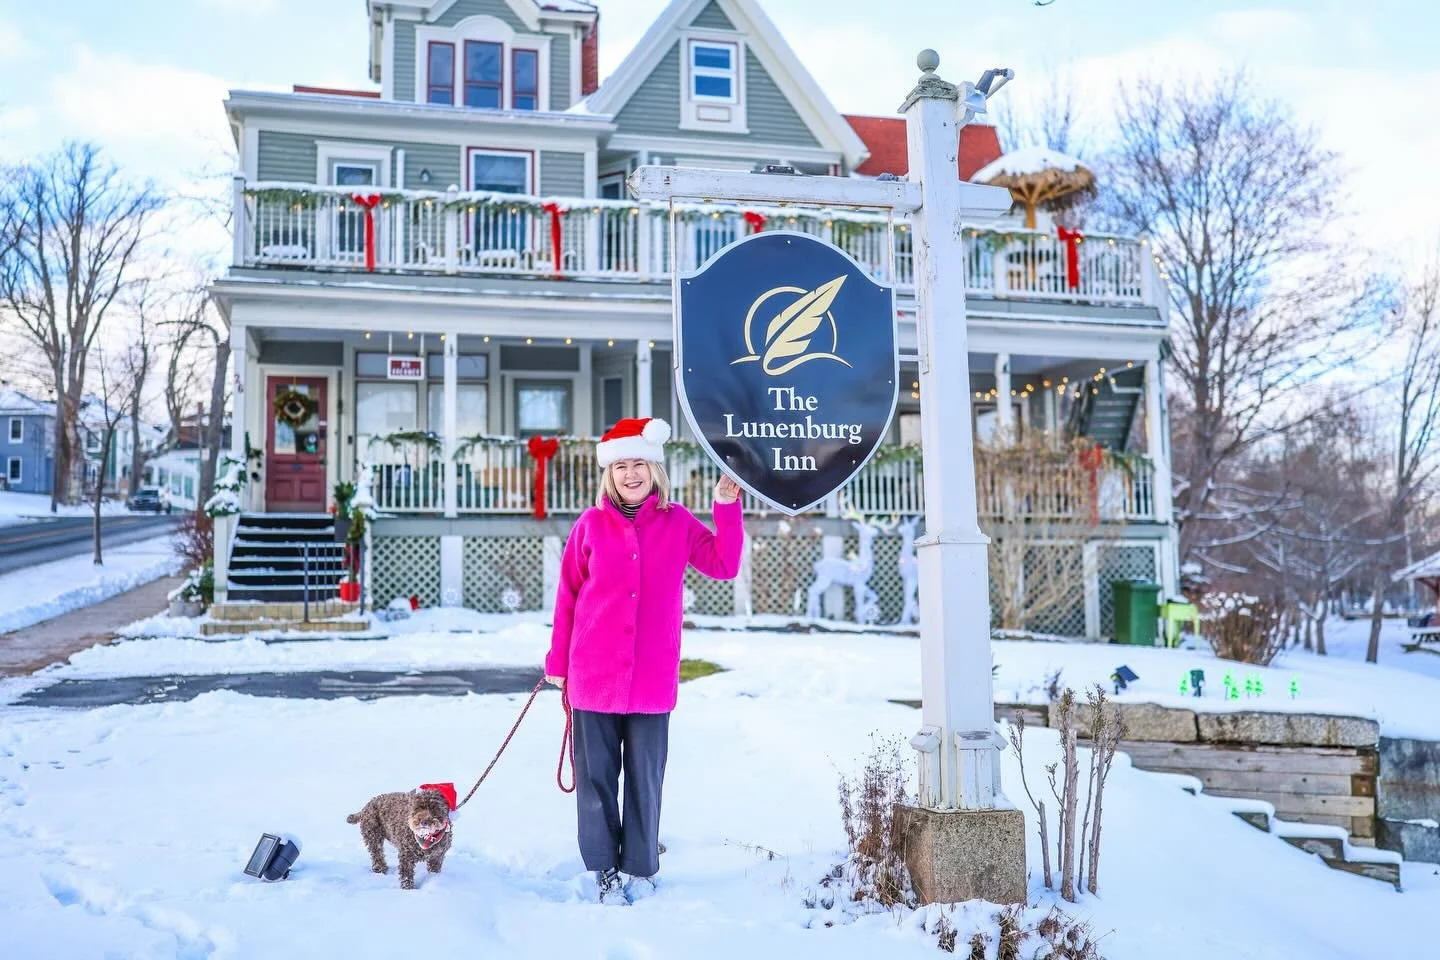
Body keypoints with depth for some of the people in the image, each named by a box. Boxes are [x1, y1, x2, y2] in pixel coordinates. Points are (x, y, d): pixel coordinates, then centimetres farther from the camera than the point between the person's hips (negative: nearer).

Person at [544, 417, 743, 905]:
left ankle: (640, 869, 22)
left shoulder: (677, 522, 4)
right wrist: (558, 661, 8)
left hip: (653, 676, 0)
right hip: (594, 674, 0)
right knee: (596, 776, 6)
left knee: (645, 776, 8)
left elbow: (725, 565, 3)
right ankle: (605, 869, 20)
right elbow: (567, 597, 6)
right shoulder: (591, 524, 1)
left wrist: (727, 507, -5)